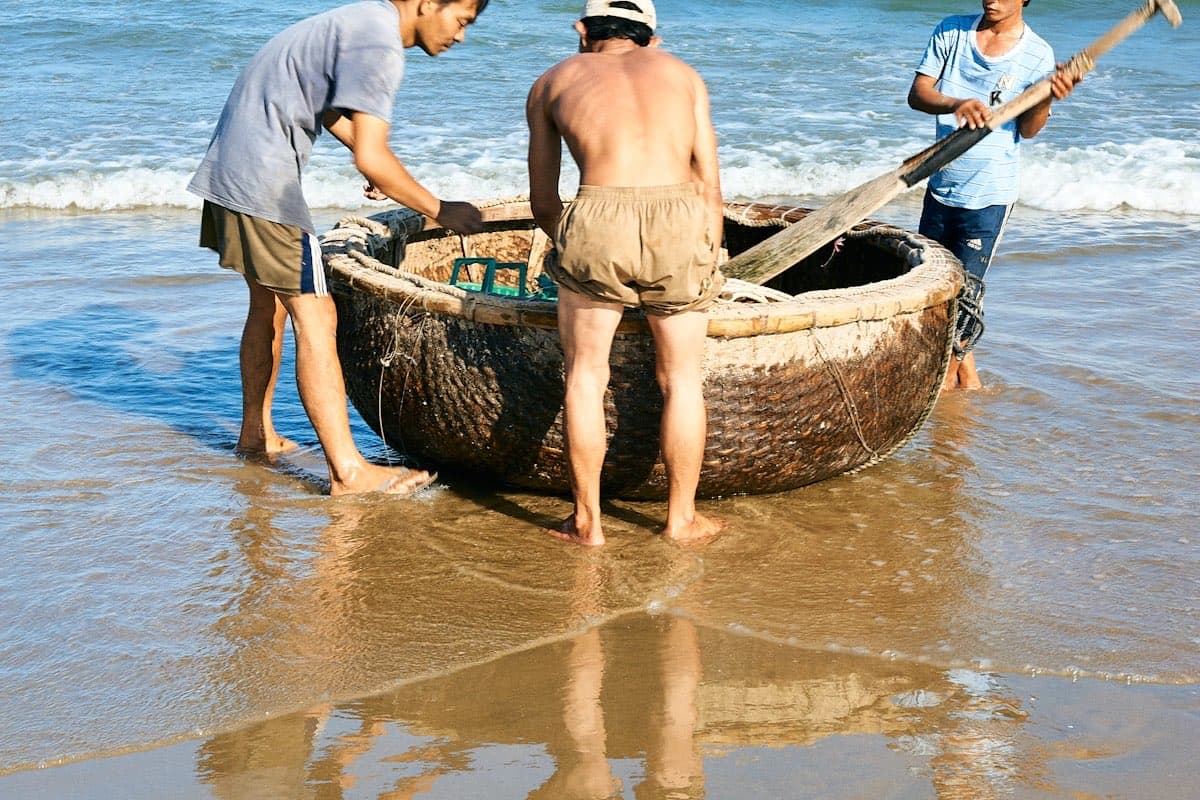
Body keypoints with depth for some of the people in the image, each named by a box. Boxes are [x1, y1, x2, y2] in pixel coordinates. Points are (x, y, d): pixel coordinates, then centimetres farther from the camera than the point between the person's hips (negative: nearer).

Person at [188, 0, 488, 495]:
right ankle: (348, 471, -10)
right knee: (314, 317, -10)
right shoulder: (380, 46, -18)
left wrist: (379, 167, 18)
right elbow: (370, 159, -24)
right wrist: (438, 210, -14)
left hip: (231, 168, 11)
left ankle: (256, 433, 36)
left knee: (270, 304, 22)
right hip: (264, 180, -11)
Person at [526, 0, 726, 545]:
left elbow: (543, 201, 27)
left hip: (598, 219, -1)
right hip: (679, 220, 1)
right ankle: (682, 518, 26)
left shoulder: (553, 82, 25)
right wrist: (709, 258, 29)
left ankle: (587, 521, 20)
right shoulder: (680, 73, 27)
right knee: (681, 379, 16)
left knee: (585, 376, 15)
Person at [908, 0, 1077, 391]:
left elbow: (1026, 129, -8)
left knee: (965, 286, -6)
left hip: (989, 194, -4)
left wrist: (1047, 98, -28)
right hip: (941, 184, 4)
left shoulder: (1037, 54, -6)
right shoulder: (950, 32, 1)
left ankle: (952, 370, 14)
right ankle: (965, 363, 29)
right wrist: (955, 104, -27)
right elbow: (917, 93, -7)